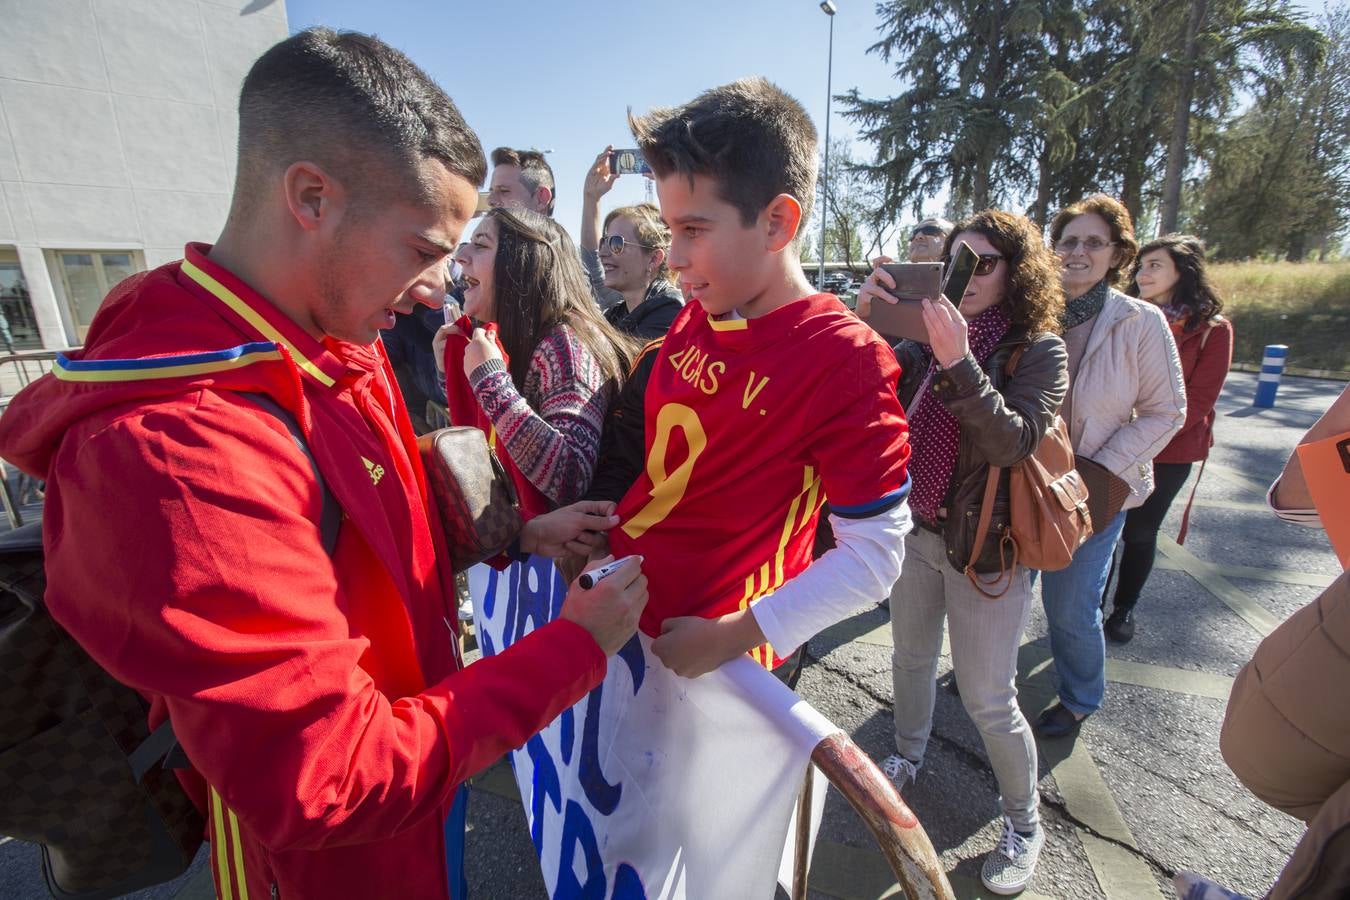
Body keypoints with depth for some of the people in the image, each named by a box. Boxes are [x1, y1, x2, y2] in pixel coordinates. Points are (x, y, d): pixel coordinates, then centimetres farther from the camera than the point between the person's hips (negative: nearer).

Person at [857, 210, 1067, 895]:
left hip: (986, 548, -4)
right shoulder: (927, 338, 1)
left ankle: (1023, 823, 33)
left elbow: (1014, 440, -25)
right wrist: (862, 318, -21)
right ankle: (909, 755, 49)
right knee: (911, 658, 22)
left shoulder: (1038, 349, -11)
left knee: (987, 700, 6)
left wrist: (958, 361, -34)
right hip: (915, 530, 5)